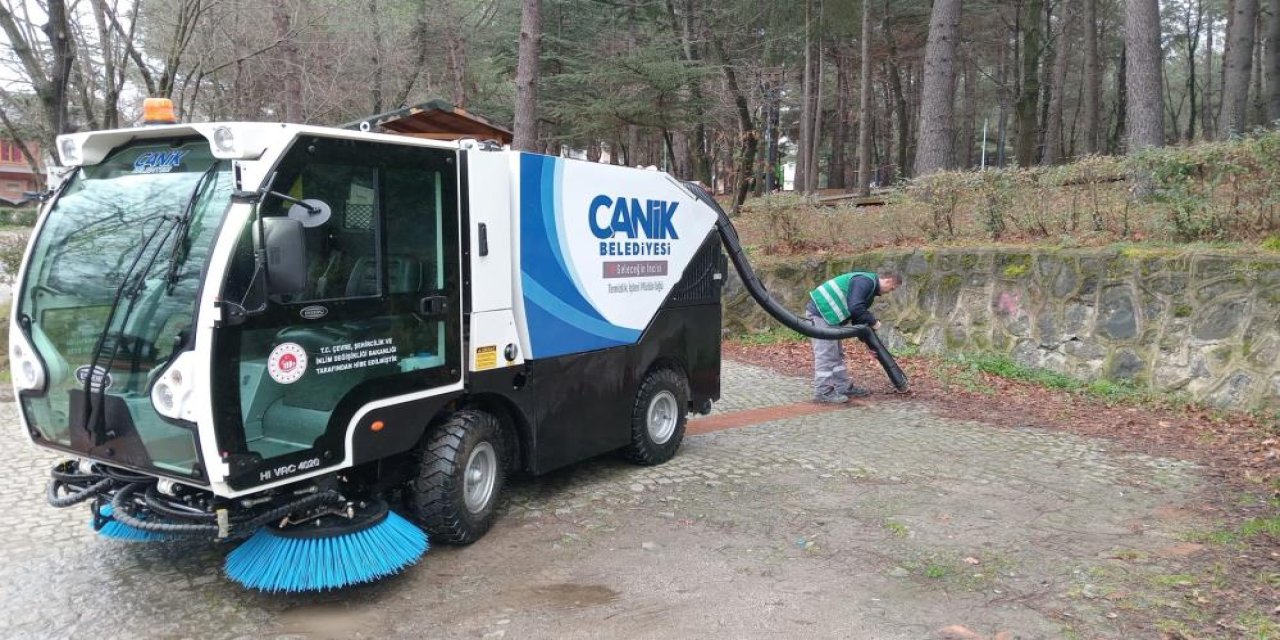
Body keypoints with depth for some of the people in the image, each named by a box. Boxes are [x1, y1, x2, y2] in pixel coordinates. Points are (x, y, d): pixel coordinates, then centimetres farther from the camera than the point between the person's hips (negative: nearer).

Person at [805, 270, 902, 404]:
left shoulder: (870, 287, 20)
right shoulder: (866, 281, -14)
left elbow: (858, 317, 21)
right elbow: (855, 308, -25)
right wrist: (873, 322, -12)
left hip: (828, 314, 11)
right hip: (820, 312, -11)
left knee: (837, 353, 15)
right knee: (825, 354, -10)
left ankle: (843, 387, 22)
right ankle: (823, 392, -6)